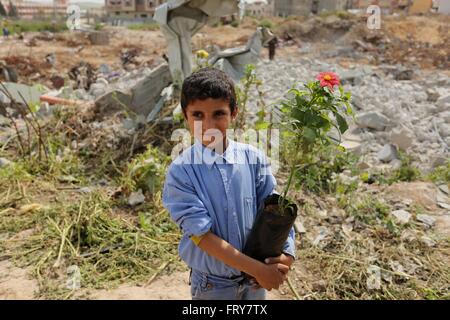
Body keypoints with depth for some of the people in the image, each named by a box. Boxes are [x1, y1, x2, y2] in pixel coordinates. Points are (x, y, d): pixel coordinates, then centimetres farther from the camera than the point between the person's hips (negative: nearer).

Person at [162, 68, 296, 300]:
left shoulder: (254, 159, -11)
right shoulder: (180, 172, -18)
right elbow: (202, 236, -19)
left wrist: (287, 252, -21)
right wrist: (258, 268, -19)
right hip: (213, 284, -2)